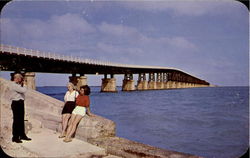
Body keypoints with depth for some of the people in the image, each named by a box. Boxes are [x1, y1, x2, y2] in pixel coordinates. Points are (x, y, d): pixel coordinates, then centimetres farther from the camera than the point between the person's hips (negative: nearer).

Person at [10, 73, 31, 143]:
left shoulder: (18, 85, 16)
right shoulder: (14, 85, -14)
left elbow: (23, 91, 17)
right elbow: (24, 90, -21)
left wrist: (22, 85, 7)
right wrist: (23, 85, -1)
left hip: (20, 103, 9)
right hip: (16, 104, -9)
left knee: (21, 120, 15)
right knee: (16, 120, -5)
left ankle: (22, 135, 25)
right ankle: (15, 137, 2)